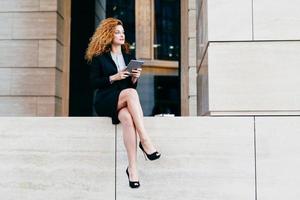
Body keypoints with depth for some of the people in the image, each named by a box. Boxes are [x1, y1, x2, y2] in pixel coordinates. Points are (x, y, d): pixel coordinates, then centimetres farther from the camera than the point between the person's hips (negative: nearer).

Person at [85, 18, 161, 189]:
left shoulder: (129, 57, 21)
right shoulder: (99, 57, 9)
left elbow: (133, 85, 18)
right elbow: (94, 83, 0)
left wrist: (135, 77, -4)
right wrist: (114, 77, -12)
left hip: (125, 102, 3)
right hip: (106, 102, -3)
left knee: (127, 118, -35)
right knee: (130, 93, -35)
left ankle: (133, 167, -41)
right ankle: (145, 141, -42)